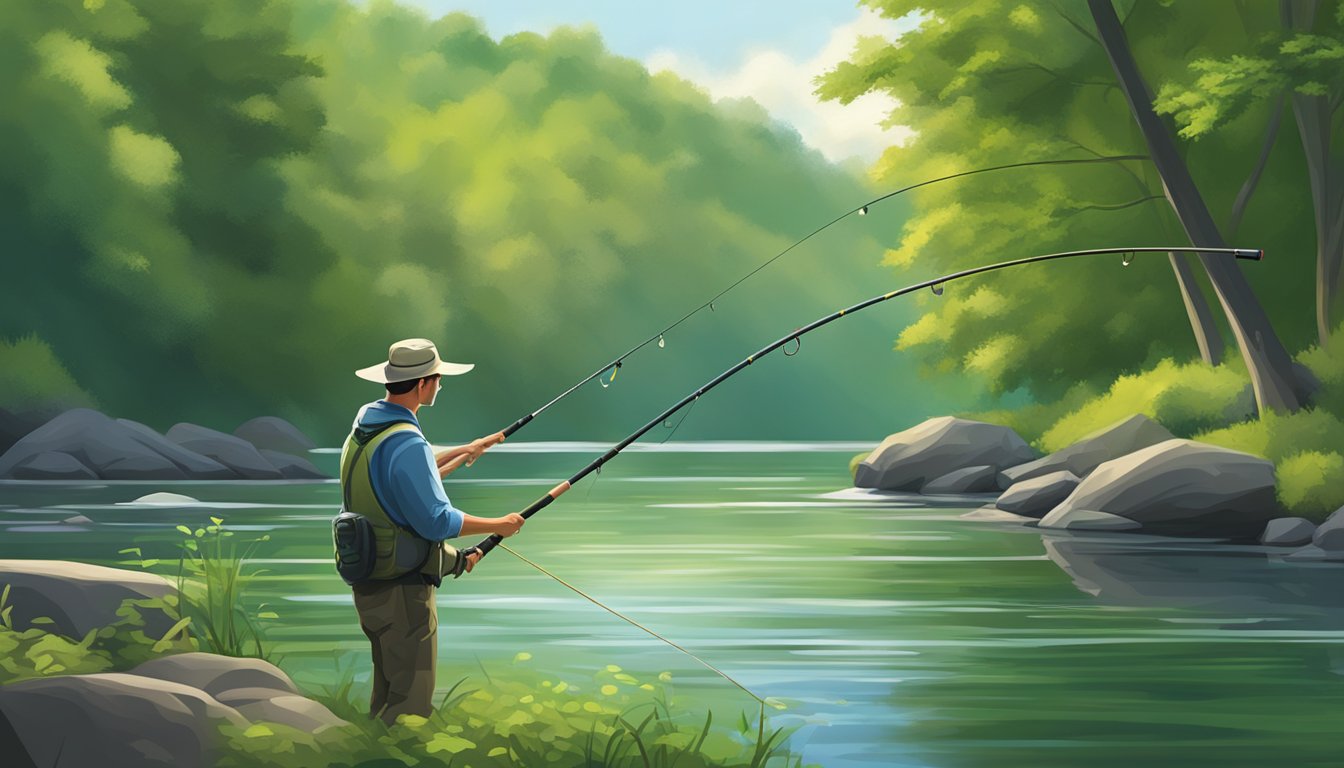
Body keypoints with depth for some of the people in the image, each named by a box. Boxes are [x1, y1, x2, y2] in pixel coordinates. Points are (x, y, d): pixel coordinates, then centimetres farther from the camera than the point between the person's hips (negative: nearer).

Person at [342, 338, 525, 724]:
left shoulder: (364, 424, 7)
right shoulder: (406, 442, -23)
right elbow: (437, 521, -23)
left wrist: (465, 450, 32)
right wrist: (498, 525, -10)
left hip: (368, 585, 10)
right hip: (402, 589, -10)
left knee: (386, 691, 20)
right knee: (410, 700, -3)